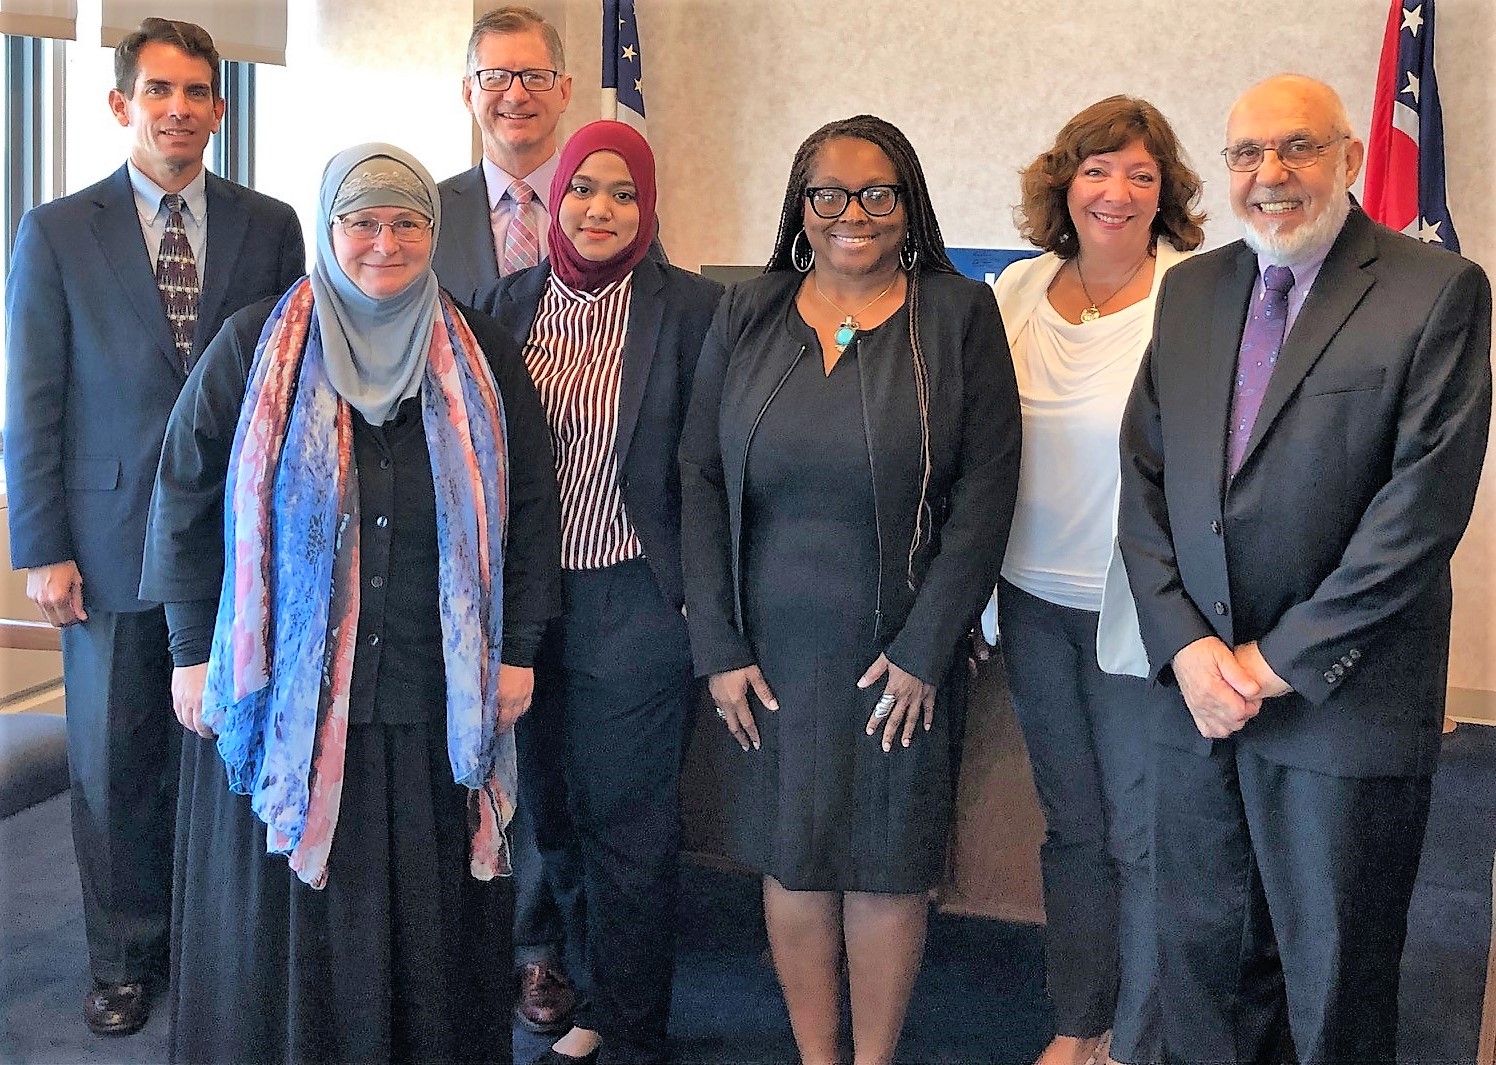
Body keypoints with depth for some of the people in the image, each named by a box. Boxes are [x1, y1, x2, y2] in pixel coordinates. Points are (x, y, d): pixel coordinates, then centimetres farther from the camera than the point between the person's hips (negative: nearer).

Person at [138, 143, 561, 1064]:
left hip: (438, 699, 1)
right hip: (285, 689, -1)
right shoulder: (256, 348, -1)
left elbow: (532, 507, 6)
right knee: (289, 909, 9)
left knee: (428, 910, 11)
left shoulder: (483, 359, 4)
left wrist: (518, 649, 2)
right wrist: (195, 650, -2)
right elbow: (186, 496, 1)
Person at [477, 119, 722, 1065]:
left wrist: (702, 599, -9)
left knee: (630, 830, 7)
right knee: (557, 817, 15)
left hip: (637, 606, -4)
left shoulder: (691, 307, -8)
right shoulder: (510, 302, 6)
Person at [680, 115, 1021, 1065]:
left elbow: (987, 488, -6)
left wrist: (925, 647, -11)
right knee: (793, 860, 11)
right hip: (774, 648, 2)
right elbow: (702, 479, 3)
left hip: (902, 653, -2)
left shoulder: (960, 315, -2)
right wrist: (719, 646, -3)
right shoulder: (748, 315, 5)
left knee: (886, 868, 7)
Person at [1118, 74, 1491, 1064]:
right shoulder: (1190, 290, 10)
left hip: (1345, 704, -4)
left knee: (1335, 979, 9)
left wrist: (1282, 662, -13)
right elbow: (1144, 480, 7)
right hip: (1198, 688, 5)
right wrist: (1186, 646, -6)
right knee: (1204, 952, 15)